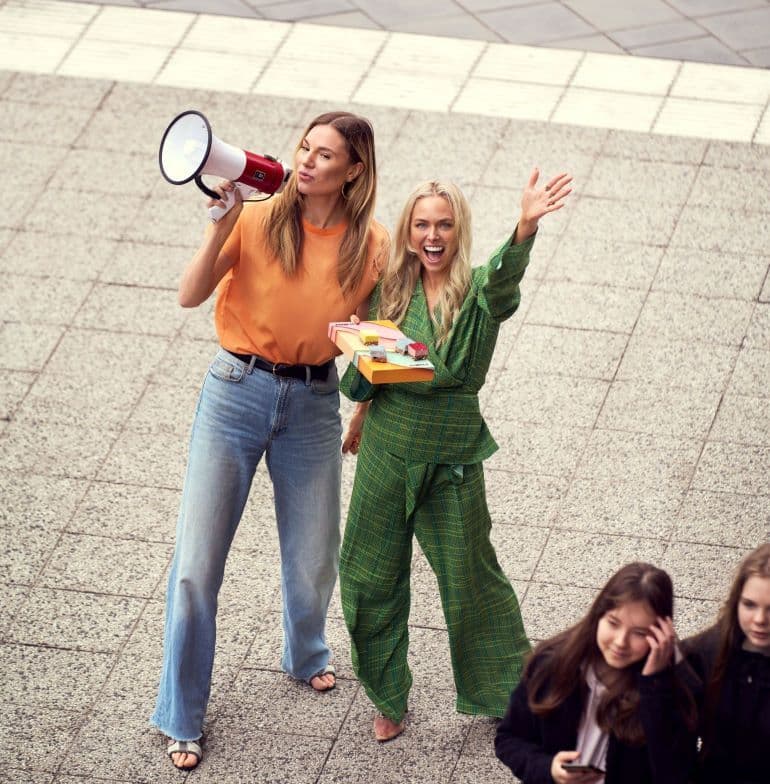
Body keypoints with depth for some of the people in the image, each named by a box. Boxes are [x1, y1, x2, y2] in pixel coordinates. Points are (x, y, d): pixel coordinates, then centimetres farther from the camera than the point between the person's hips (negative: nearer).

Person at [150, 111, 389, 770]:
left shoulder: (373, 246, -3)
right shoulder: (259, 219, -7)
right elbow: (191, 295, -15)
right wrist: (224, 223, -25)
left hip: (314, 404, 1)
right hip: (237, 390, -1)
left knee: (314, 561, 11)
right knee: (197, 563, -2)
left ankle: (306, 655, 46)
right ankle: (181, 719, 11)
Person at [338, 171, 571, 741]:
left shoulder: (479, 290, -11)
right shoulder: (392, 289, 2)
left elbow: (505, 280, -37)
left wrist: (526, 227, -55)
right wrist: (361, 416, 8)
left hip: (451, 458, -4)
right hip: (387, 449, 4)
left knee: (471, 579, 6)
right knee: (371, 576, 11)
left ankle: (514, 698, 25)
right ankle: (388, 699, 30)